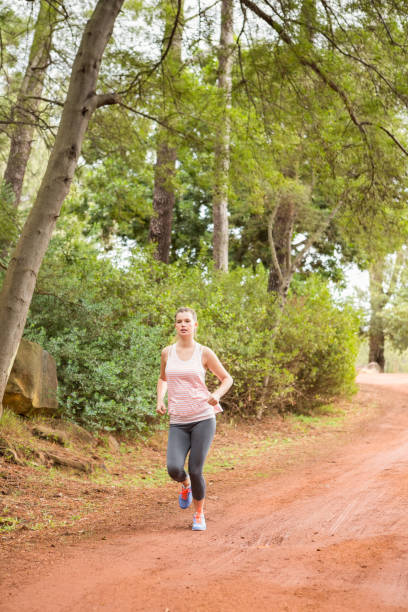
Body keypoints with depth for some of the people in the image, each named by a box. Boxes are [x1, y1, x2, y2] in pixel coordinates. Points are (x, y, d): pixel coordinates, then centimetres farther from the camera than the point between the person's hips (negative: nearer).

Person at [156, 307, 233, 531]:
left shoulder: (204, 353, 0)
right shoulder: (167, 353, 7)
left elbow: (227, 379, 9)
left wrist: (217, 394, -11)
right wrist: (160, 400, 6)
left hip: (203, 419, -2)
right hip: (178, 422, 2)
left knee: (195, 471, -5)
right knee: (174, 468, -17)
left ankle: (199, 513, 22)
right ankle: (185, 485, 21)